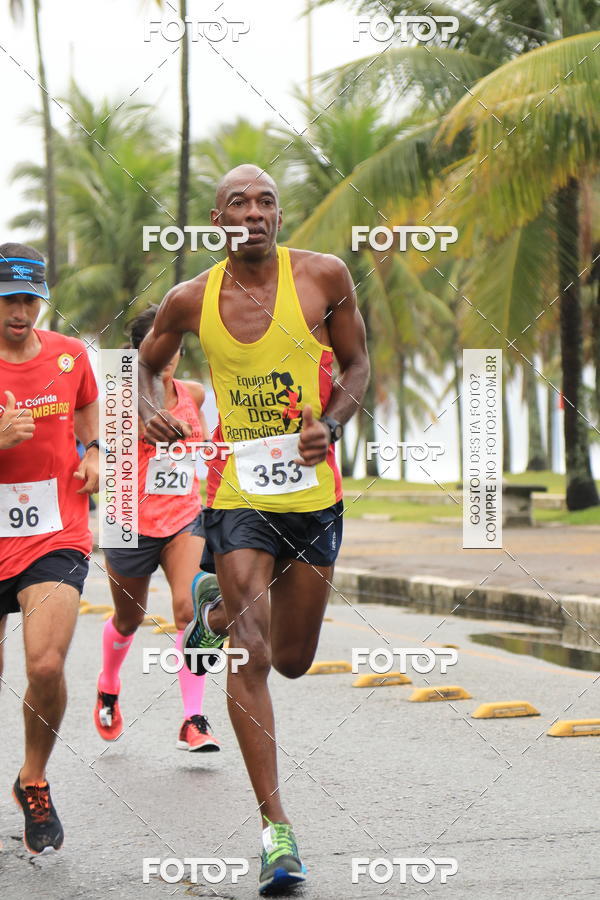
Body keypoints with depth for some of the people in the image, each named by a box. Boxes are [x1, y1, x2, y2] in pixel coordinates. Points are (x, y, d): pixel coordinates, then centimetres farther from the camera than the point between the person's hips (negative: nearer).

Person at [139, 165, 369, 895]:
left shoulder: (323, 277, -4)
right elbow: (149, 363, 17)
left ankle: (216, 613, 47)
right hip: (237, 490, -1)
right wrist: (151, 411, -5)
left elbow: (356, 366, 7)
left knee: (292, 660, 13)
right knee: (250, 660, -12)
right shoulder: (190, 300, -2)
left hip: (313, 492, 1)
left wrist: (330, 424, -13)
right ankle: (276, 827, -6)